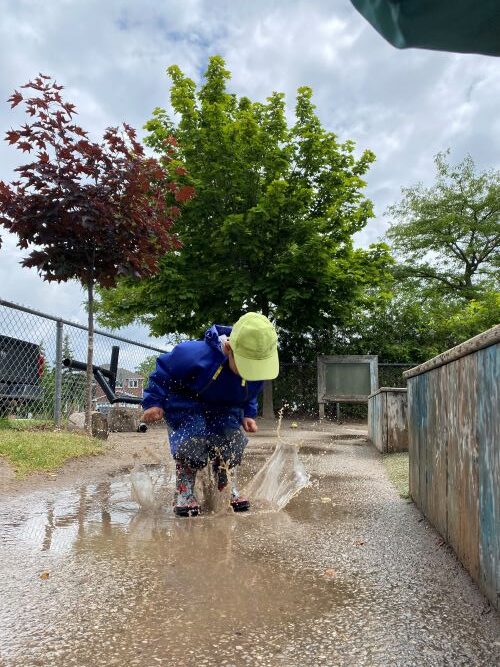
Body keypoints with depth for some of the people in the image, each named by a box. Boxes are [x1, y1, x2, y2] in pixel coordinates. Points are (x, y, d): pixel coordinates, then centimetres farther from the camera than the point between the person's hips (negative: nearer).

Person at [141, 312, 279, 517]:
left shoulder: (259, 367, -19)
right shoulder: (196, 355, -38)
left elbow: (250, 394, 8)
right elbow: (163, 370, -20)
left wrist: (248, 414, 0)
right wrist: (154, 402, -21)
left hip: (225, 409, 5)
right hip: (186, 405, -5)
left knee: (232, 439, -11)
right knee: (193, 442, -24)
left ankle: (229, 490, 9)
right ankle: (184, 494, -6)